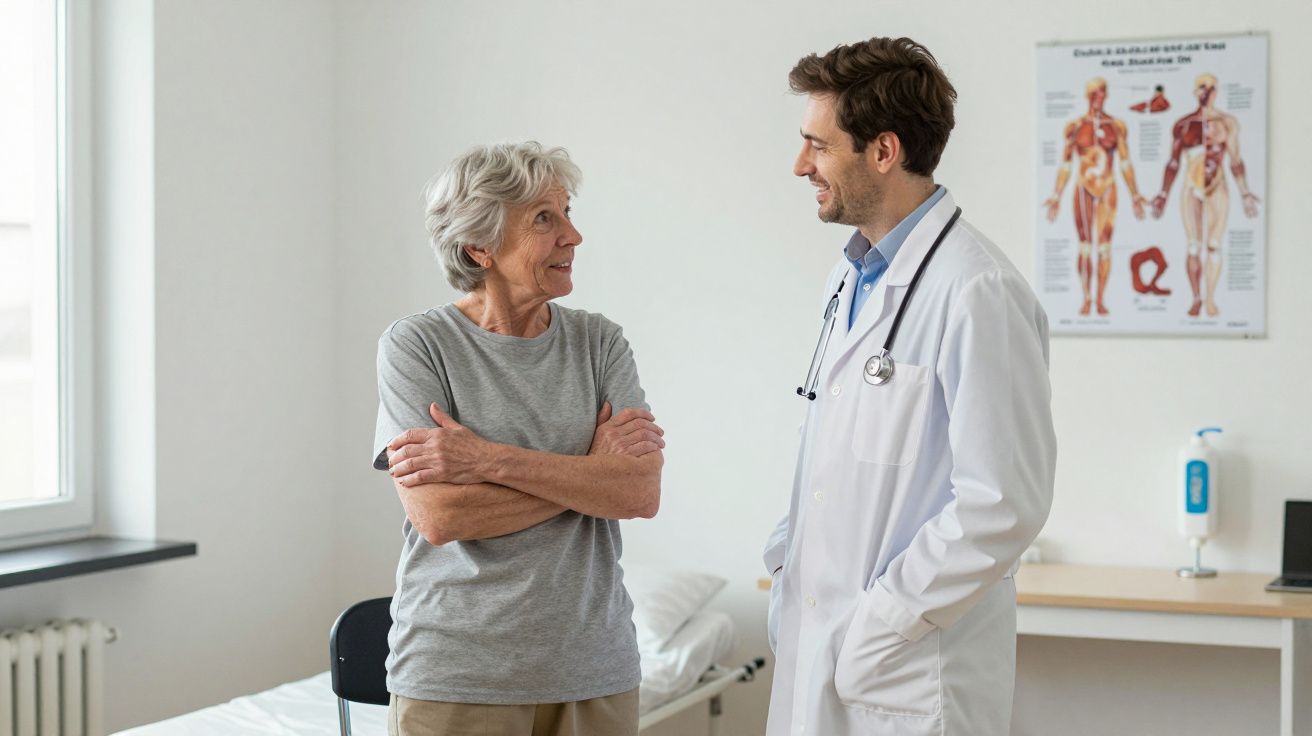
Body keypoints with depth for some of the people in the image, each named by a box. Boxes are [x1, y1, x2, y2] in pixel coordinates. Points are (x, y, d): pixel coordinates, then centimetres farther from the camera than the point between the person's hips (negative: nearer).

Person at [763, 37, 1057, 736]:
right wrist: (786, 560, 10)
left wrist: (879, 620, -17)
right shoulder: (850, 279, 12)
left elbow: (1004, 503, -21)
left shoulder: (978, 292, -17)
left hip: (909, 672, -8)